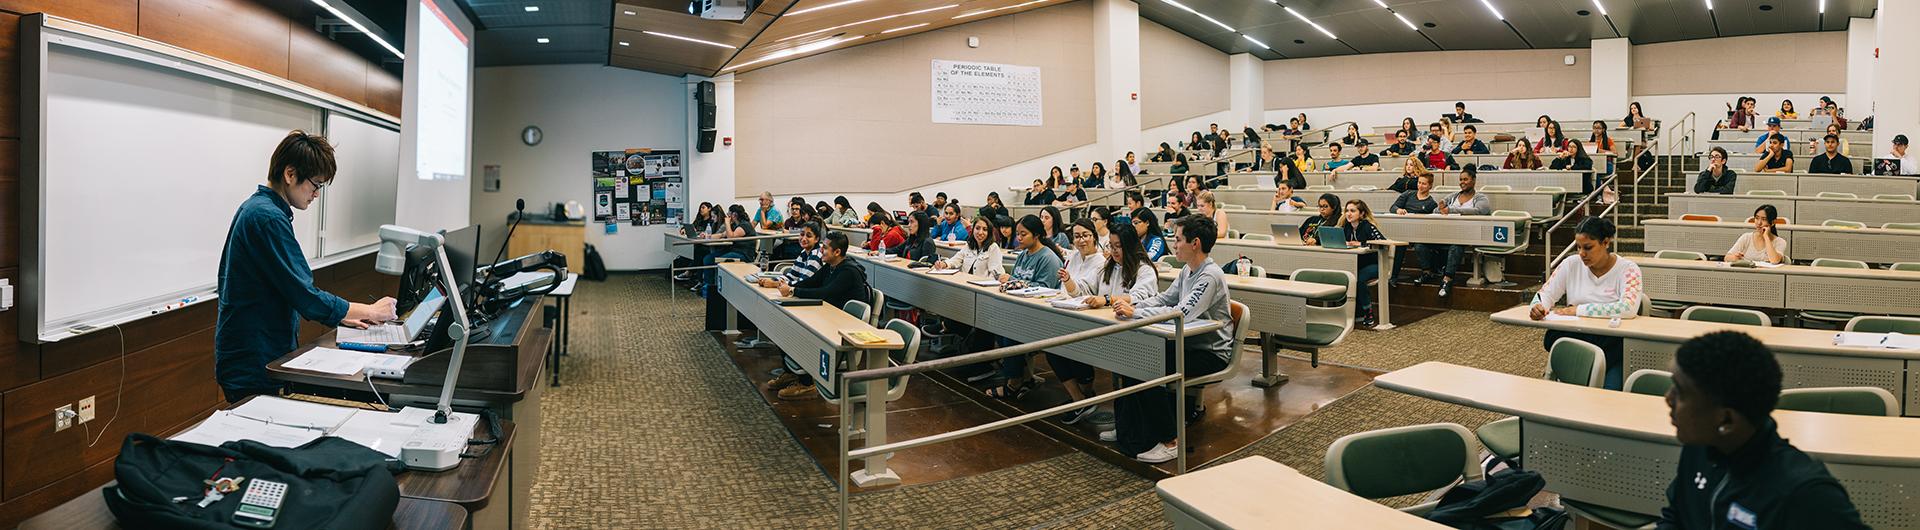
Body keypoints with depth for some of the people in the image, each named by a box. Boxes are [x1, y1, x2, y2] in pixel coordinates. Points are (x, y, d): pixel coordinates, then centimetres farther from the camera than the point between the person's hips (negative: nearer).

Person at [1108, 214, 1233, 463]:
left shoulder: (1211, 276, -22)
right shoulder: (1188, 270, 8)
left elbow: (1181, 313, -32)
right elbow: (1164, 298, 13)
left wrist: (1135, 313, -28)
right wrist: (1133, 305, -5)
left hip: (1211, 353, -9)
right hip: (1189, 343, 9)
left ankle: (1168, 443, -11)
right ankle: (1126, 429, 10)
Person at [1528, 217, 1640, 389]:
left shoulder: (1627, 269, -3)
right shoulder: (1571, 265, 6)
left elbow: (1628, 308, -19)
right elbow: (1545, 294, 4)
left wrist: (1578, 310, -19)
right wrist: (1538, 306, -20)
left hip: (1613, 345, -3)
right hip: (1575, 340, 3)